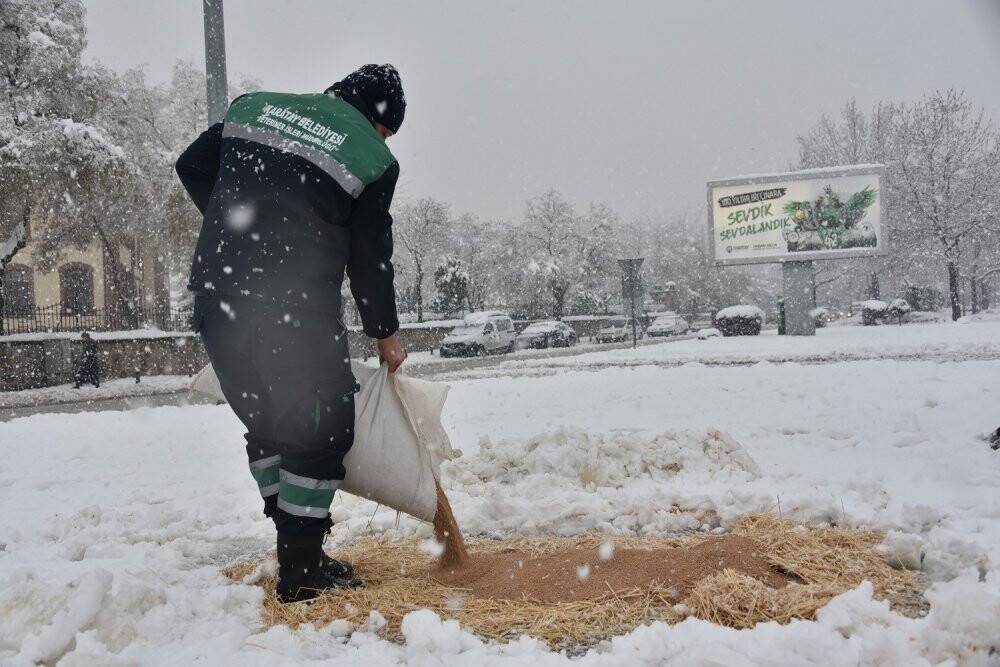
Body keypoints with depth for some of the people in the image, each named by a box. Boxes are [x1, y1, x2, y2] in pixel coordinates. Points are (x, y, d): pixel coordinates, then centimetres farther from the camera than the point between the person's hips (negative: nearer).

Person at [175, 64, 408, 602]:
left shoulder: (255, 106, 16)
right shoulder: (373, 159, 1)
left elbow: (191, 166, 20)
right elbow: (371, 257, 3)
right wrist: (385, 333, 15)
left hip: (214, 293, 6)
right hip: (296, 310, -6)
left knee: (265, 422, 19)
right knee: (324, 429, 7)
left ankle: (294, 547, 26)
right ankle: (301, 569, 10)